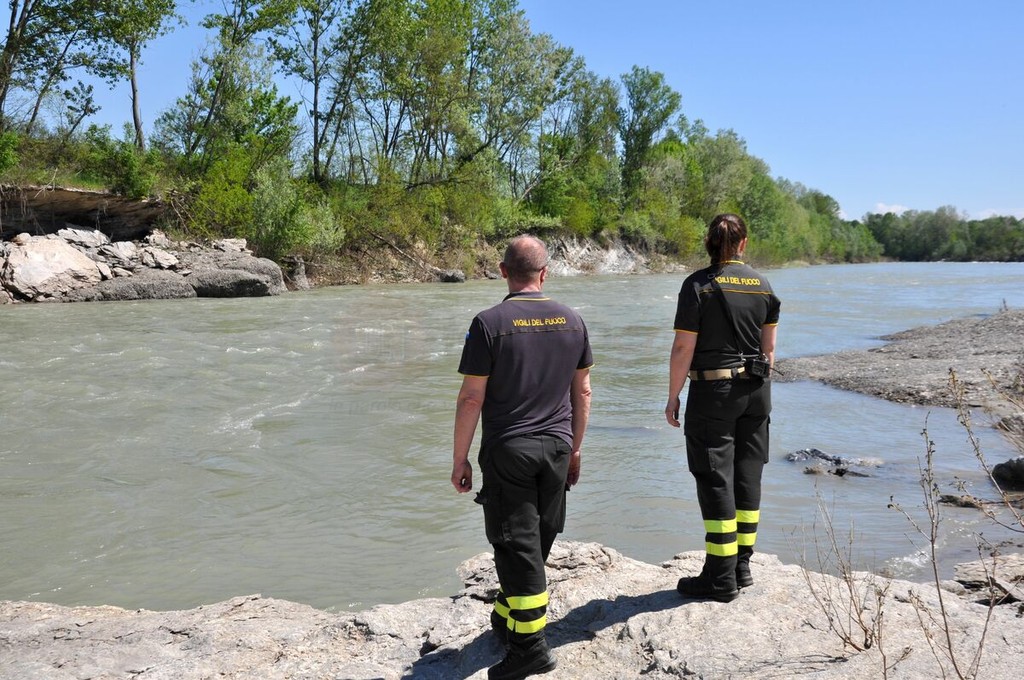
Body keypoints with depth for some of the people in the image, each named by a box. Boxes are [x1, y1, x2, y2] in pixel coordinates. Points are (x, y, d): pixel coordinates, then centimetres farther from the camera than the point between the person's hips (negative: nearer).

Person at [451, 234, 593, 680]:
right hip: (557, 449, 5)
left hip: (507, 451, -5)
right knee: (536, 542, 16)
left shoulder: (490, 323, -11)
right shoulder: (571, 321, 3)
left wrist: (459, 459, -2)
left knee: (516, 546, 2)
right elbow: (582, 392, 9)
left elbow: (471, 398, -11)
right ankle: (506, 619, 33)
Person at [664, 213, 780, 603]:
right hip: (755, 390, 6)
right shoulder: (762, 285, 6)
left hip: (712, 392, -5)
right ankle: (742, 566, 21)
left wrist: (673, 396, -4)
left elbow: (683, 347, -12)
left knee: (715, 479, -1)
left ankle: (721, 578, 3)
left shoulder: (698, 285, -10)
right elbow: (769, 348, 10)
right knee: (748, 475, 12)